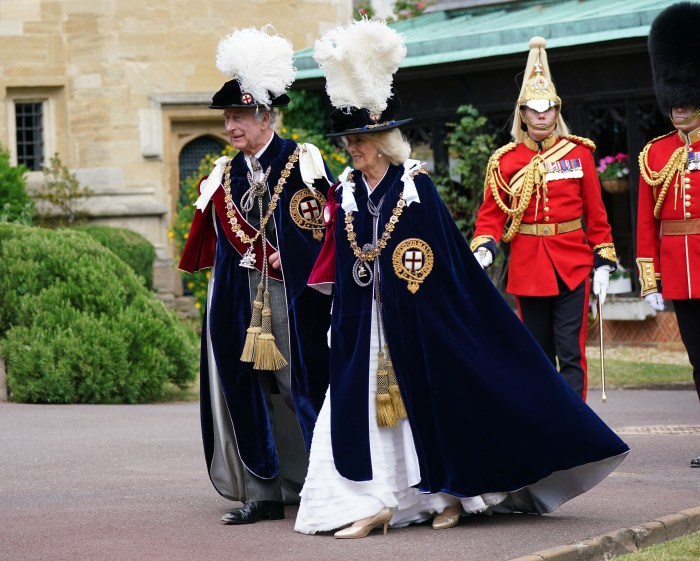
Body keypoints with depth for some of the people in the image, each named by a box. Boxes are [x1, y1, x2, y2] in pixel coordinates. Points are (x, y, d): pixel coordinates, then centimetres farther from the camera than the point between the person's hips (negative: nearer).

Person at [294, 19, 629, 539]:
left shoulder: (416, 185, -6)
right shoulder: (346, 190, 5)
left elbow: (452, 258, -4)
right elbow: (337, 264, 9)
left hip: (420, 320, -3)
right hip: (366, 325, 4)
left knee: (434, 401, 5)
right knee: (362, 404, -4)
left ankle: (451, 493, 19)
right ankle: (376, 502, -3)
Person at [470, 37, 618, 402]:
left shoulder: (578, 153, 3)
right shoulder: (506, 160, 3)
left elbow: (595, 212, 6)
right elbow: (491, 214, 2)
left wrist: (603, 263, 2)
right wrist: (483, 249, -18)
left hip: (572, 268, -1)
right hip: (528, 271, 1)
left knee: (570, 354, -8)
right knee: (538, 355, 8)